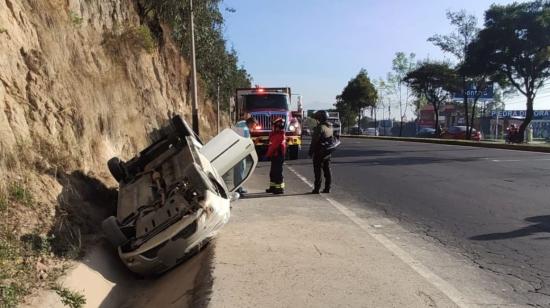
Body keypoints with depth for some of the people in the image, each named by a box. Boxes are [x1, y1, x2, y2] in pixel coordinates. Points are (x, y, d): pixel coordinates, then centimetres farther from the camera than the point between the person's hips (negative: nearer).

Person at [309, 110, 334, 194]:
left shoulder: (320, 127, -16)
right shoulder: (330, 127, 10)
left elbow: (314, 141, -16)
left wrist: (311, 152, -10)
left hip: (319, 152, -8)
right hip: (328, 152, 8)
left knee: (318, 171, -2)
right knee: (327, 170, 10)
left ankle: (317, 188, 0)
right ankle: (327, 188, 15)